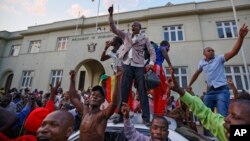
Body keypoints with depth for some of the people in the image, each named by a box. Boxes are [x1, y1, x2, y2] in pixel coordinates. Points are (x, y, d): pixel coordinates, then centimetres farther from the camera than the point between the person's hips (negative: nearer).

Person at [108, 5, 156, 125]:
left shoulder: (144, 39, 13)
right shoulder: (126, 35, 19)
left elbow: (152, 52, 8)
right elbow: (113, 29, 15)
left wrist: (151, 63, -9)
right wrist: (111, 15, 6)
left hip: (139, 66, -2)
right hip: (127, 65, 2)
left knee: (142, 92, -4)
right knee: (124, 91, 0)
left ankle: (146, 118, 3)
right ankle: (121, 116, 9)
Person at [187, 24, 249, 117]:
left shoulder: (219, 59, 0)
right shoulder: (202, 63, 10)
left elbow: (234, 52, -15)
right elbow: (196, 74, 21)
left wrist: (241, 37, -27)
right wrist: (189, 85, 23)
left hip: (222, 90, -4)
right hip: (210, 91, 4)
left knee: (222, 115, -12)